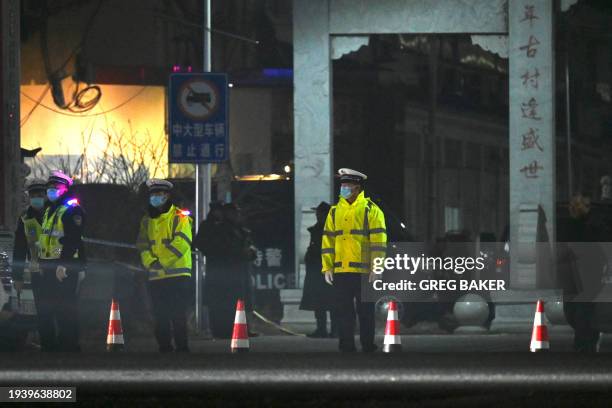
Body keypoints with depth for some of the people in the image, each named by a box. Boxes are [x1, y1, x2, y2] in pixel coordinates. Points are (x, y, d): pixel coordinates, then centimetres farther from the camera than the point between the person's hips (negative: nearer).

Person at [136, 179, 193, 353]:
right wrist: (150, 261, -9)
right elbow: (142, 245, 10)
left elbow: (181, 243, -14)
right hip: (155, 277, 6)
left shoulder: (179, 217, -3)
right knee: (160, 317, 9)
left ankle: (182, 348, -6)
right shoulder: (147, 220, 16)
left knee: (178, 315, -8)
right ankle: (164, 347, 15)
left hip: (177, 274, -6)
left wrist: (161, 262, -16)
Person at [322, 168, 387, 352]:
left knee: (365, 311, 2)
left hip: (363, 272, -4)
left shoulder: (371, 210, 0)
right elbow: (328, 240, 14)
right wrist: (327, 267, 5)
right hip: (340, 271, 4)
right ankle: (346, 347, 9)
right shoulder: (335, 211, 14)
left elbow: (379, 241, -5)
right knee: (343, 311, 5)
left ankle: (368, 347, 8)